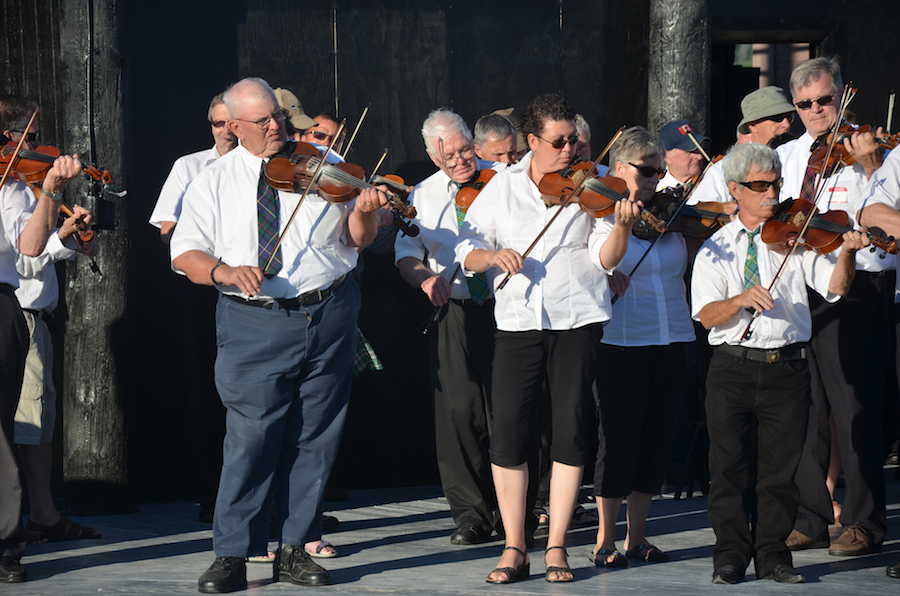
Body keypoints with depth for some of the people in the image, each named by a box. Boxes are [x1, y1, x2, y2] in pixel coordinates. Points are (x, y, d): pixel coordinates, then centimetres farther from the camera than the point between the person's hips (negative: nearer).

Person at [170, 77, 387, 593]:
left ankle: (296, 549, 13)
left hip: (329, 316, 2)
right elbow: (186, 254, -1)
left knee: (314, 438, 5)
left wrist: (364, 213, -17)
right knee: (252, 438, -8)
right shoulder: (214, 183, 5)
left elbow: (356, 240, 6)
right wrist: (224, 271, -20)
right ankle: (233, 555, -1)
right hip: (255, 325, -2)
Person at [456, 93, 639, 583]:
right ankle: (514, 548, 4)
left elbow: (605, 259, -5)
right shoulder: (503, 187, 9)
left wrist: (621, 227, -23)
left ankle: (556, 547, 7)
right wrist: (492, 255, -13)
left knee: (571, 431, -2)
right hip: (518, 322, 1)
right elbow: (466, 252, 7)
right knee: (507, 430, -6)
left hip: (577, 321, -1)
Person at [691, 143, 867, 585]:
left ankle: (773, 555, 10)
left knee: (781, 466, 1)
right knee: (730, 464, 1)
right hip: (732, 368, 0)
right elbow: (707, 315, -4)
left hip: (787, 366, 0)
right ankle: (731, 555, 9)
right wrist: (740, 300, -23)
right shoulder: (716, 248, 7)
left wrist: (846, 254, -23)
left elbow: (834, 286, -4)